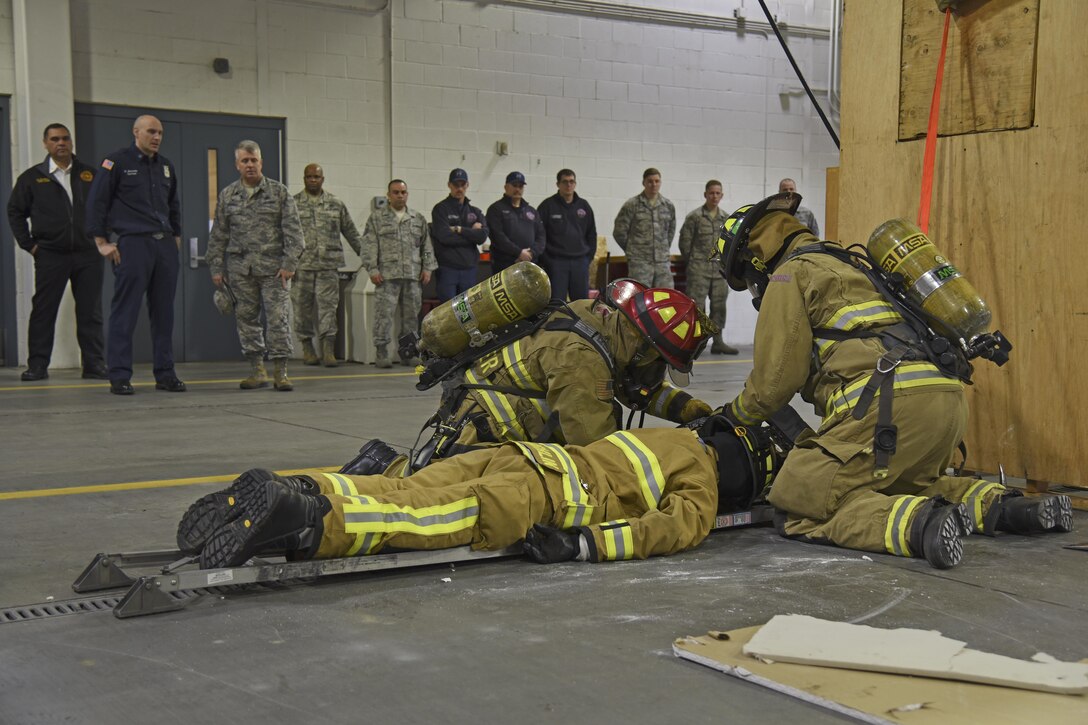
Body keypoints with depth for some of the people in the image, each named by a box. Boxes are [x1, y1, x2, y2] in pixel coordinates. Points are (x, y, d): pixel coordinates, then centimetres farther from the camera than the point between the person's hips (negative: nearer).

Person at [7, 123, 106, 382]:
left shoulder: (89, 174, 10)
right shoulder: (32, 177, 7)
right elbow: (15, 211, 11)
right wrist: (28, 244, 3)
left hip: (88, 254, 1)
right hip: (50, 254, -1)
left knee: (91, 312, 2)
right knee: (43, 310, 1)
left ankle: (94, 364, 7)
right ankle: (37, 365, 7)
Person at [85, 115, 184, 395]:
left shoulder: (166, 166, 17)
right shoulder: (117, 161, -1)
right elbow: (96, 201, -4)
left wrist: (176, 236, 20)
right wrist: (102, 242, -8)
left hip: (165, 246, 6)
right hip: (133, 244, -6)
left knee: (164, 312, 7)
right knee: (125, 312, -5)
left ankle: (165, 374, 13)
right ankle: (120, 377, -1)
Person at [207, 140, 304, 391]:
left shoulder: (279, 192, 4)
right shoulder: (227, 195, 11)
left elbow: (292, 230, 0)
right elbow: (218, 236, 13)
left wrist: (289, 263, -9)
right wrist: (216, 267, 7)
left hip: (273, 267, -3)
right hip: (240, 269, 3)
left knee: (278, 318, -6)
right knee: (246, 318, 4)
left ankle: (280, 372, -1)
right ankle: (257, 370, 12)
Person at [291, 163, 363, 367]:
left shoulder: (336, 205, 11)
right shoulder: (293, 204, 7)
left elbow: (351, 233, 16)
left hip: (328, 266, 0)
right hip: (301, 265, 0)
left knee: (328, 306, -6)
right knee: (303, 307, 3)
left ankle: (328, 350, -8)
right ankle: (308, 348, 15)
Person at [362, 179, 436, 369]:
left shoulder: (418, 219, 15)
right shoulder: (377, 218, 5)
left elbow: (426, 245, 15)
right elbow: (369, 245, 0)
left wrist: (427, 268, 6)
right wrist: (372, 269, -8)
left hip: (413, 275, 3)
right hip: (387, 275, -3)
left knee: (411, 314, 6)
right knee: (384, 314, -7)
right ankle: (381, 352, -2)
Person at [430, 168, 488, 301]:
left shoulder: (475, 212, 14)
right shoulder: (441, 209, 1)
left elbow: (483, 236, -3)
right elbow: (444, 236, -15)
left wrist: (459, 229, -11)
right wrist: (471, 233, -7)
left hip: (469, 269, 4)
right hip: (447, 269, -4)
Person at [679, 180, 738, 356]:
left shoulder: (725, 219, 10)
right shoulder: (694, 217, -5)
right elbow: (685, 242, -2)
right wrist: (692, 262, 2)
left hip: (719, 270, 5)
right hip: (699, 270, -5)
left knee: (719, 305, 8)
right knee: (696, 305, -7)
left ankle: (718, 342, 15)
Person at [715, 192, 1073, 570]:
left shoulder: (791, 274, 7)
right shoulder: (848, 266, 34)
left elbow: (776, 377, 2)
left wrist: (734, 415, 21)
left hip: (890, 401, -9)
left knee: (799, 510, -8)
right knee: (899, 485, 32)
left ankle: (919, 525, -30)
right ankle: (1002, 506, 10)